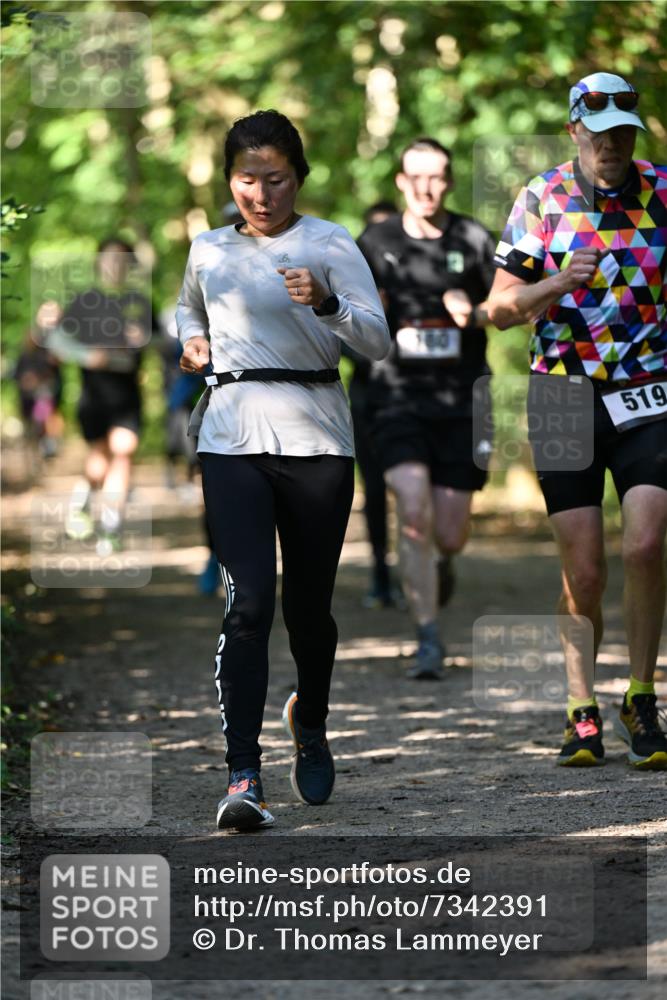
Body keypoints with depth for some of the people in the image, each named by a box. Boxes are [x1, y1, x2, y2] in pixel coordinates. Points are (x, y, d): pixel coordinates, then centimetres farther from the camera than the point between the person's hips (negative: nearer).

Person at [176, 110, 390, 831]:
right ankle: (243, 777, -17)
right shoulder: (209, 249, 13)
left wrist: (326, 303, -23)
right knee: (248, 600, -13)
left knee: (308, 603, 6)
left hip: (315, 438, -1)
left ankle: (310, 721, 38)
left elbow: (378, 341, -6)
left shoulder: (329, 245, 2)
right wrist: (191, 339, 13)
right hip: (232, 438, 1)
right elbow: (188, 307, 35)